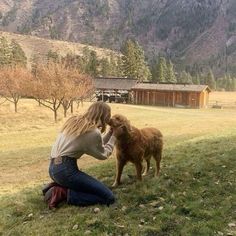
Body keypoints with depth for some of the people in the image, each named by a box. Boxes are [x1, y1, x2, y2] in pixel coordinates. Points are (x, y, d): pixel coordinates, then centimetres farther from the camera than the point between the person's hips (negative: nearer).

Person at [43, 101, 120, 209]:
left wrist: (109, 134, 21)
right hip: (66, 169, -9)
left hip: (54, 168, 9)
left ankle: (58, 187, 9)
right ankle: (63, 193, -9)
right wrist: (114, 136, 14)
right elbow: (103, 154, 5)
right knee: (108, 197, -6)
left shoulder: (74, 121, 13)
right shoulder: (93, 132, -12)